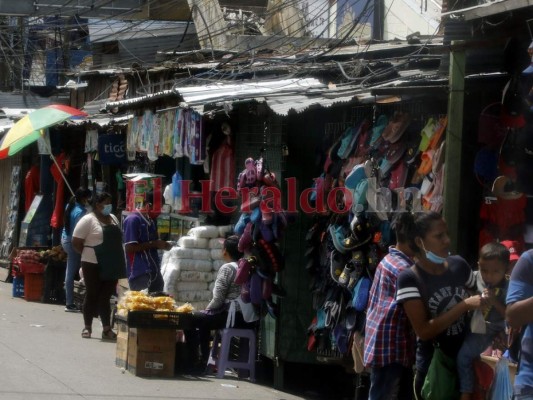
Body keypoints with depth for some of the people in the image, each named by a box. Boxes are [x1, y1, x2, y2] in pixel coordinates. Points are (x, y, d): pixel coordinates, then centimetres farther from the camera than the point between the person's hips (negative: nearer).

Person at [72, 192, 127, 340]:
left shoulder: (113, 219, 14)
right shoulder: (88, 220, -7)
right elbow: (76, 242, -8)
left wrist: (119, 260, 10)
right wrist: (88, 254, -4)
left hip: (112, 265, 6)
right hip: (93, 265, -6)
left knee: (106, 296, 5)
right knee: (92, 295, 2)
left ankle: (107, 329, 3)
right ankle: (87, 327, 12)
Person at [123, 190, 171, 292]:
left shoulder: (151, 221, 15)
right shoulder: (133, 220, -11)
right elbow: (130, 247, -17)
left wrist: (161, 245, 5)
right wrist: (154, 244, -17)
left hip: (154, 272, 9)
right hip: (140, 274, -9)